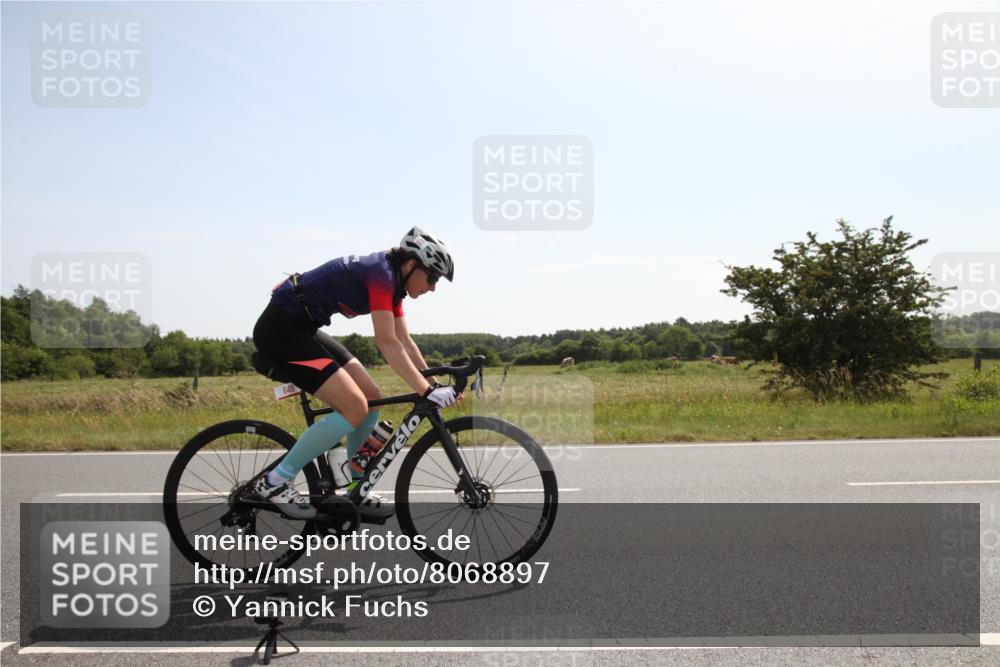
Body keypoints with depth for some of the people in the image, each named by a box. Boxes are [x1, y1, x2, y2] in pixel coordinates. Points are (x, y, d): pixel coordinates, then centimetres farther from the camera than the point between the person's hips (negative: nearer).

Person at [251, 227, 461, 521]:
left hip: (303, 329, 10)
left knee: (371, 398, 6)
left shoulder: (391, 281, 10)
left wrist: (434, 384, 8)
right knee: (355, 407, -15)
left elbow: (405, 342, 13)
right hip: (280, 328, -10)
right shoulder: (382, 273, -19)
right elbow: (388, 344, -24)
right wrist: (426, 392, -25)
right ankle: (274, 482, -8)